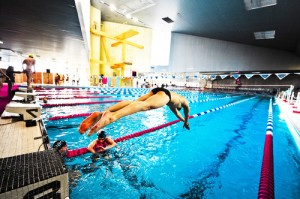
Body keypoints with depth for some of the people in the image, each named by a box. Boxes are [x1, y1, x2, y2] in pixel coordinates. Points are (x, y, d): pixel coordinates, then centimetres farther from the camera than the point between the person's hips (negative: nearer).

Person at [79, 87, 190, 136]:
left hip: (155, 91, 6)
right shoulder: (184, 101, 39)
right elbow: (187, 113, 52)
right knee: (146, 105, -33)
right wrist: (186, 123, 71)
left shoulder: (173, 103, 50)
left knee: (133, 103, -15)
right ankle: (112, 116, -60)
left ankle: (101, 113, -35)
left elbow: (175, 111, 65)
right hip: (164, 94, -6)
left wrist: (183, 120, 81)